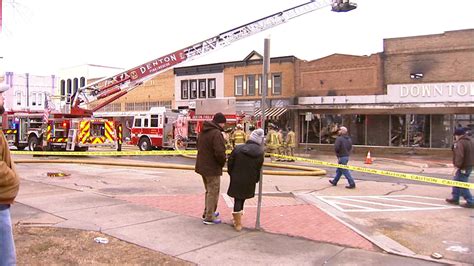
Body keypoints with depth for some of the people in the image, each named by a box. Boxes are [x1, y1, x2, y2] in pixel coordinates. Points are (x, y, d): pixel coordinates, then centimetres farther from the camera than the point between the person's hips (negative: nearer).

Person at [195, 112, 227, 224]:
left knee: (209, 191, 22)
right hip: (212, 168, -9)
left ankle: (207, 212, 33)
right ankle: (209, 218, 8)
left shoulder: (203, 132, 10)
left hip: (202, 166, 9)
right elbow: (220, 152, -27)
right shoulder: (216, 133, -21)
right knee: (213, 193, 2)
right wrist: (222, 162, -8)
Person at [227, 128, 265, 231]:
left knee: (237, 200, 8)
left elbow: (230, 163, -3)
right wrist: (255, 180, 12)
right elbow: (259, 169, -4)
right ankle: (237, 219, 33)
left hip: (236, 180, -1)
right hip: (249, 182, 1)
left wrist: (232, 175, 13)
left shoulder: (238, 149, -11)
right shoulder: (260, 153, -10)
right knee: (242, 199, 19)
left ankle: (238, 224, 12)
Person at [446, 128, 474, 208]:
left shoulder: (460, 143, -19)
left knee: (462, 186, -4)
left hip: (463, 168, -10)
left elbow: (459, 156, -28)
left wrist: (457, 166, -25)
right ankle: (455, 199, 28)